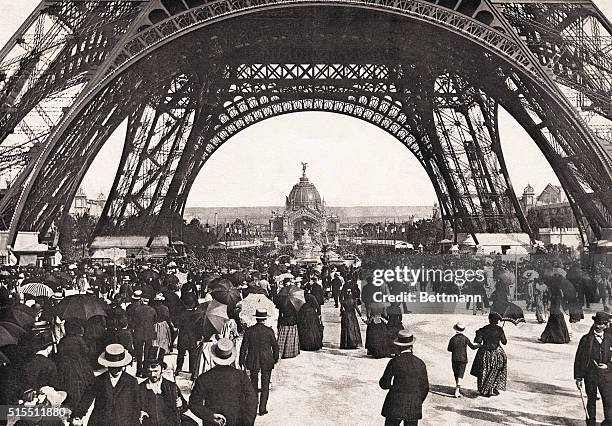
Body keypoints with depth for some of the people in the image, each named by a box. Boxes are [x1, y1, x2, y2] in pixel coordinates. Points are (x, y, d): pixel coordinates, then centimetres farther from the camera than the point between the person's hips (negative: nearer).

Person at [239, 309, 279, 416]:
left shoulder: (249, 331, -8)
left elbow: (244, 347, -3)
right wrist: (275, 358, 13)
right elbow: (275, 346, -3)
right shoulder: (269, 331, -12)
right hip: (267, 361, -1)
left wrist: (242, 361, 9)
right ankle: (262, 409, 10)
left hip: (253, 361, 2)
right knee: (265, 385, 9)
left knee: (253, 383, 20)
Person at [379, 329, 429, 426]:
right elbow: (425, 388, 7)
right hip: (413, 408, 3)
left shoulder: (395, 362, -11)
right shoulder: (420, 363, -1)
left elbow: (384, 384, -6)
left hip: (395, 406, -3)